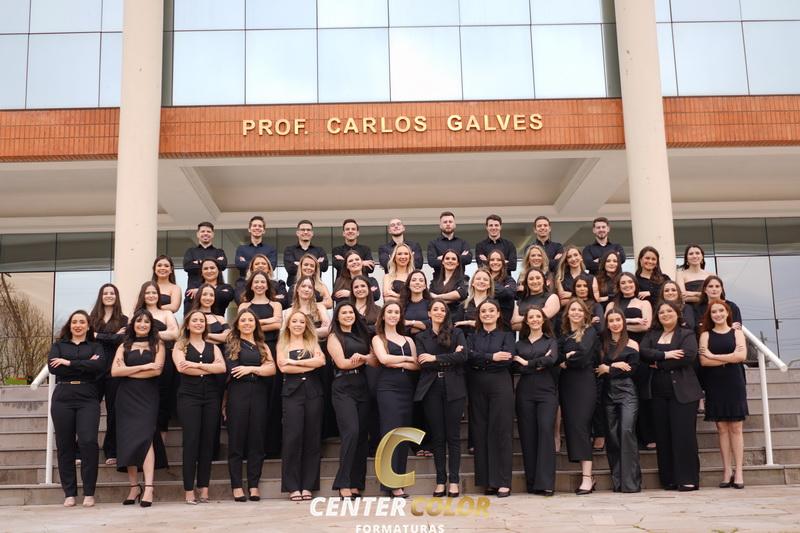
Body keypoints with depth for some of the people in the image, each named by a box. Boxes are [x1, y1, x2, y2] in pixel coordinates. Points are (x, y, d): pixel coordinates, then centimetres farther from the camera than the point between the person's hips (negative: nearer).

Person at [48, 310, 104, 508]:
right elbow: (53, 367, -4)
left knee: (88, 442, -13)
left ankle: (89, 492, -4)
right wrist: (86, 365, -7)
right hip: (62, 399, 1)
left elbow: (100, 366, -7)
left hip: (88, 399, -1)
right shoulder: (59, 345, 15)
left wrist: (69, 363, -9)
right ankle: (69, 493, 10)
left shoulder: (95, 347, 14)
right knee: (65, 446, 2)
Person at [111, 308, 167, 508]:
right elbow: (114, 371, -1)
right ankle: (134, 487, 6)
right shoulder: (124, 346, 14)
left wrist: (128, 371, -4)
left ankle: (148, 488, -22)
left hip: (148, 397, -3)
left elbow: (157, 370, -6)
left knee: (144, 437, -17)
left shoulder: (157, 345, 9)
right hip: (126, 398, 3)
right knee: (128, 440, -1)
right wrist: (143, 366, -8)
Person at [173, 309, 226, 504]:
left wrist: (197, 365, -11)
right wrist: (210, 368, -5)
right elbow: (181, 367, -9)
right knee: (191, 440, -8)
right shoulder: (180, 345, 10)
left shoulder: (213, 347, 17)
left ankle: (203, 488, 5)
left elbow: (222, 368, -1)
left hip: (211, 397, 3)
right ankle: (189, 490, -5)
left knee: (208, 441, 0)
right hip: (189, 396, -3)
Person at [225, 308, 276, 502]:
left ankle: (254, 486, 8)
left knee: (257, 440, 3)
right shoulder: (231, 345, 9)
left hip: (259, 395, 3)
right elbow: (232, 370, -7)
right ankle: (236, 486, 3)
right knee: (236, 440, -1)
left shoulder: (263, 346, 17)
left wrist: (250, 369, -8)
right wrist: (260, 369, -4)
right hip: (238, 394, -3)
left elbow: (272, 370, 1)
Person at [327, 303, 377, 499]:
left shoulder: (362, 336, 19)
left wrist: (361, 357, -13)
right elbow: (341, 363, -7)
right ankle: (343, 484, -16)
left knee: (362, 435, 1)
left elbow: (375, 362, 7)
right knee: (351, 433, -19)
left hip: (362, 388, 5)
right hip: (343, 389, -5)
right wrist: (365, 359, -1)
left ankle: (356, 484, 6)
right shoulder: (334, 337, 6)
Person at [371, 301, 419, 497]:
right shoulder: (378, 338, 9)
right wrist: (407, 358, 0)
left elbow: (417, 365, 6)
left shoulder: (408, 340, 19)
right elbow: (384, 358, -10)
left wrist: (397, 363, -8)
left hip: (407, 389, 4)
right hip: (388, 388, -4)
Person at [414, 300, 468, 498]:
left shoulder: (456, 333, 8)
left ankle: (454, 481, 4)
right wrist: (449, 358, -8)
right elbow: (422, 363, -2)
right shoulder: (421, 337, 12)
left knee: (453, 435, 0)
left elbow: (463, 356, -8)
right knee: (437, 436, 4)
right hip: (431, 390, 1)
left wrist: (436, 358, -10)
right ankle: (440, 480, 9)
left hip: (453, 389, -1)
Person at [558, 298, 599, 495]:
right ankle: (587, 475, 7)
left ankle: (587, 477, -13)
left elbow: (583, 354, -13)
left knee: (580, 426, -13)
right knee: (571, 427, 1)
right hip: (566, 385, 5)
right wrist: (570, 356, -11)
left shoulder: (590, 331, 2)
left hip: (584, 384, -5)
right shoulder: (563, 334, 16)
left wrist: (565, 361, -1)